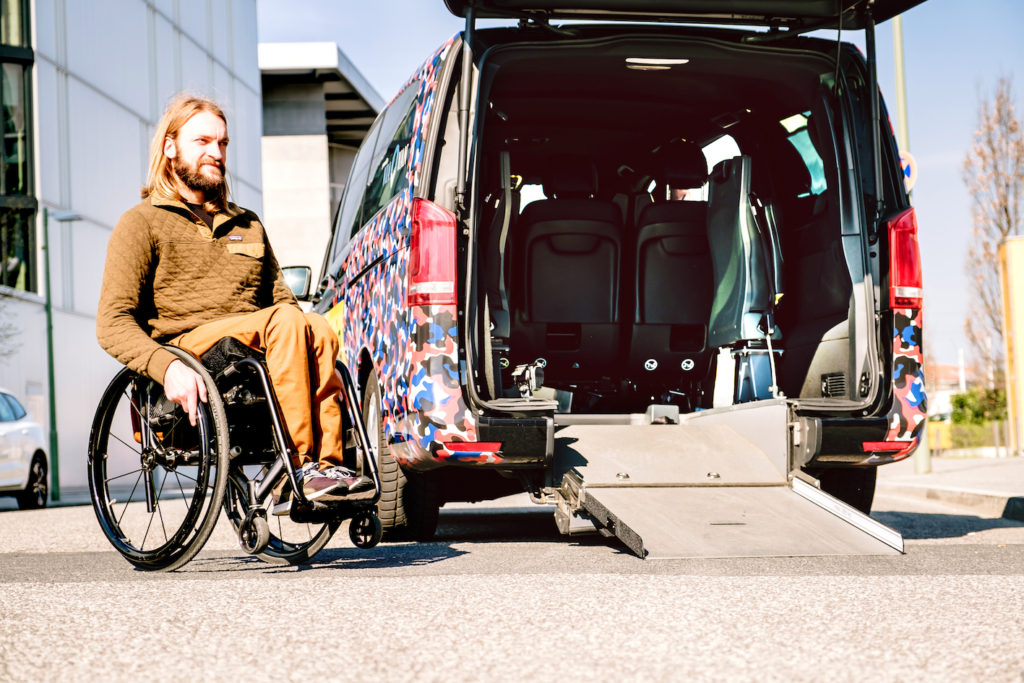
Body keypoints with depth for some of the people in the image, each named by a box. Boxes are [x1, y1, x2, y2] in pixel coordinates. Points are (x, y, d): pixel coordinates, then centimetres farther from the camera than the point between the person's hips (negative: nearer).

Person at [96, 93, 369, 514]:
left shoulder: (247, 226, 30)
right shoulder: (142, 223, 10)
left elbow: (280, 298, 29)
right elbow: (113, 324, -2)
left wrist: (310, 337, 4)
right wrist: (166, 366, -22)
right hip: (187, 349, -5)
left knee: (320, 332, -28)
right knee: (285, 321, -31)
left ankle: (326, 465, -38)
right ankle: (297, 467, -35)